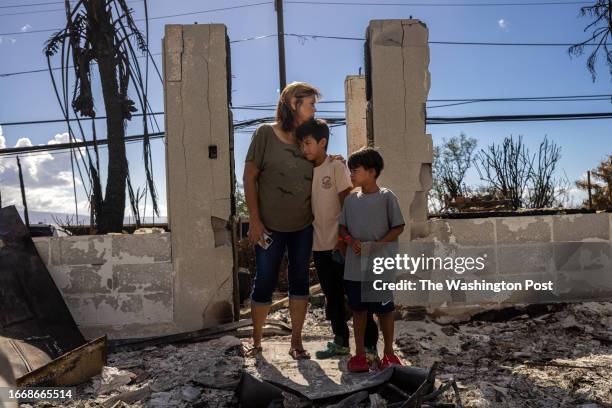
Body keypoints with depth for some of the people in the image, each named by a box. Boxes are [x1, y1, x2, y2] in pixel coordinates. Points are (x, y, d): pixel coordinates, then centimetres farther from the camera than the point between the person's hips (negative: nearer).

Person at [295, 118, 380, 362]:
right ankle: (341, 342, 28)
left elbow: (347, 207, -12)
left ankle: (369, 345, 10)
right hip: (320, 245, 6)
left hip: (339, 245, -6)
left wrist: (342, 241, -16)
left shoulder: (337, 168, -9)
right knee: (332, 297, 15)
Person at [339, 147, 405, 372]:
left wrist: (378, 245, -16)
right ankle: (359, 354, 23)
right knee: (359, 309, 11)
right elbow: (342, 227, 13)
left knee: (384, 309, 7)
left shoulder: (386, 197, -6)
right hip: (354, 267, 4)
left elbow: (398, 227, -5)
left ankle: (388, 353, 24)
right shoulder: (351, 199, 8)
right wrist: (351, 241, -8)